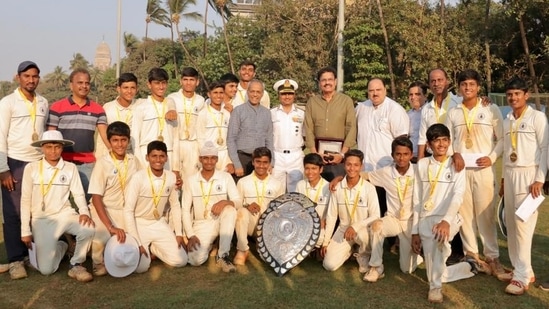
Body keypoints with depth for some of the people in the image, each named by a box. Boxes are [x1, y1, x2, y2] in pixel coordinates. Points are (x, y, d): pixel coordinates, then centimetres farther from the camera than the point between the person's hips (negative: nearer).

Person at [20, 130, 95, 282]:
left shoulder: (70, 168, 1)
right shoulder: (31, 168, -3)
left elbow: (78, 194, 0)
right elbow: (25, 200, 0)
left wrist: (84, 212, -21)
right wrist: (25, 230, 0)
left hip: (65, 214, 1)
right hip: (42, 220, 0)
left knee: (88, 228, -33)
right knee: (46, 269, -10)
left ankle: (76, 265, -6)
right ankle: (60, 247, 26)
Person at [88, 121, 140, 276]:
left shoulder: (133, 161, 0)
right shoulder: (103, 163, -13)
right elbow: (96, 198, -16)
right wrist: (110, 226, -25)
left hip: (126, 212, 4)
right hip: (104, 211, -3)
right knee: (100, 240, -36)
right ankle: (99, 263, -2)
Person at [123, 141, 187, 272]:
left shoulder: (172, 178, -8)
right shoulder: (138, 178, -21)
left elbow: (175, 206, 6)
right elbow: (128, 211, -17)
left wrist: (179, 233, 3)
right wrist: (137, 243, -19)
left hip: (160, 224, 4)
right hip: (140, 224, -3)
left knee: (180, 261, -8)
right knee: (142, 266, -19)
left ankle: (153, 247, 18)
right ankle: (145, 247, 15)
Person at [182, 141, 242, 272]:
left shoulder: (226, 177, -3)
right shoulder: (191, 181, -3)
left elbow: (238, 201, -9)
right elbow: (185, 211, -2)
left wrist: (224, 202, -32)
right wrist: (191, 235, -13)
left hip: (221, 221, 0)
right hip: (201, 224, 0)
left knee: (230, 210, -34)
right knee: (196, 260, -23)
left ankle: (222, 255, -23)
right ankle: (207, 245, 14)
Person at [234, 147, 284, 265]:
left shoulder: (278, 184, 6)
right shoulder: (243, 182, 2)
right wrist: (247, 206, -20)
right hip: (250, 224, 0)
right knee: (242, 211, -33)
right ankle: (242, 250, -18)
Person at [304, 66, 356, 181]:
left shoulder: (346, 101, 3)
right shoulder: (311, 102, 7)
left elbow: (351, 128, -2)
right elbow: (308, 129, 3)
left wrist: (342, 154, -10)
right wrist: (314, 153, -7)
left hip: (339, 152, -1)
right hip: (318, 152, 1)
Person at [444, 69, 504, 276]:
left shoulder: (491, 110, 1)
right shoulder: (452, 113, 8)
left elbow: (501, 138, 2)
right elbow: (448, 141, 10)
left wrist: (492, 158, -12)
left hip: (483, 168, -2)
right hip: (459, 169, 2)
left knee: (485, 213, -1)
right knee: (464, 212, 6)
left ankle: (492, 257, 10)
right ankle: (471, 255, 17)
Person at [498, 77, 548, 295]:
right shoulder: (507, 121, 13)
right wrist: (504, 178, 13)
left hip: (528, 174, -6)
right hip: (510, 174, 6)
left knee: (523, 224, -10)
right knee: (511, 223, 7)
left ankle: (523, 276, -5)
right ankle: (520, 269, 16)